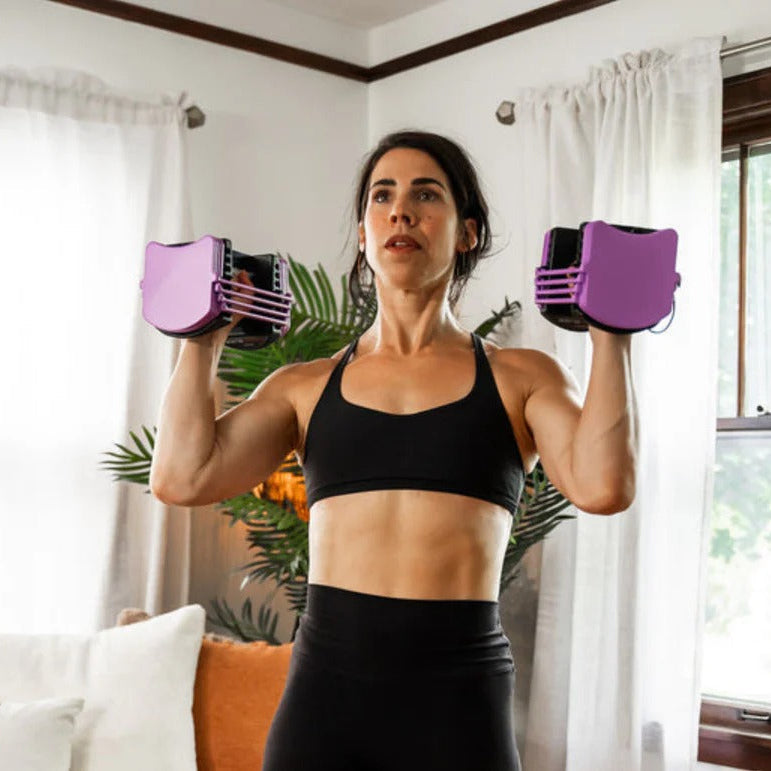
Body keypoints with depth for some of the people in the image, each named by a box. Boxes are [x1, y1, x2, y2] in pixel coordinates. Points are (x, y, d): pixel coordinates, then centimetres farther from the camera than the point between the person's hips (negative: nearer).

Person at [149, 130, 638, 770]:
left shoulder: (522, 379, 5)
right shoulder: (306, 387, 10)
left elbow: (603, 486, -13)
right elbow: (182, 477, -4)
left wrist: (610, 336, -9)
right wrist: (204, 339, 5)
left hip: (459, 699, -1)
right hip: (324, 691, 2)